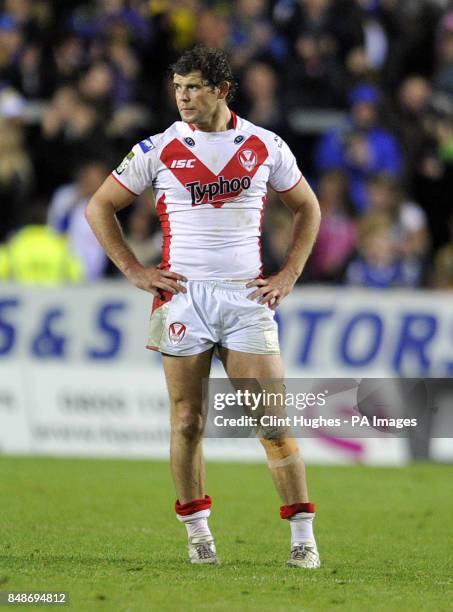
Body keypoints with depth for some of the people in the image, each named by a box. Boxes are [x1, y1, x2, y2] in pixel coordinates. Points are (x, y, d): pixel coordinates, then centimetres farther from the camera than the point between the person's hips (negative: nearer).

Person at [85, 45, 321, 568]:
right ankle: (197, 532, 13)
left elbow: (307, 208, 19)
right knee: (187, 422, 1)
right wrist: (135, 272, 2)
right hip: (183, 296, 0)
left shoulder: (265, 147, 5)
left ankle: (303, 537, -1)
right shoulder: (159, 150, 2)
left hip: (246, 296, 0)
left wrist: (287, 276, 8)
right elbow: (99, 207, 9)